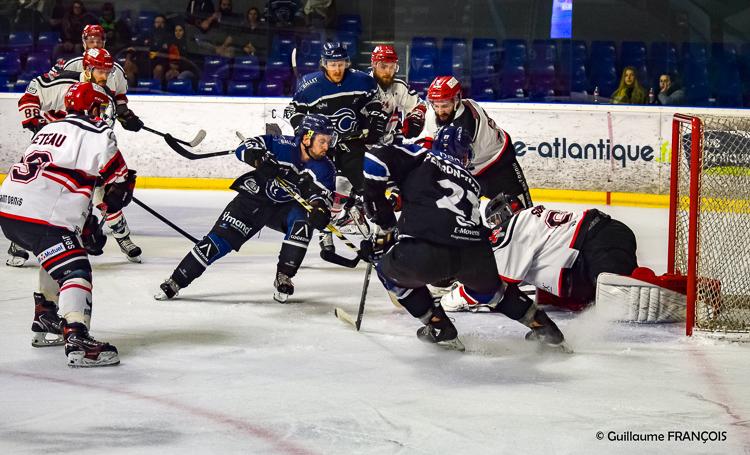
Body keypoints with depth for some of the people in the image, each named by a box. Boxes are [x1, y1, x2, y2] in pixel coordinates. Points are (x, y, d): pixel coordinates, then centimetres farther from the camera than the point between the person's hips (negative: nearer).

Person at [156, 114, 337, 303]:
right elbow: (245, 148, -21)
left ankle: (284, 278, -15)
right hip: (255, 197, -3)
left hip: (286, 206, 3)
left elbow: (322, 194, -16)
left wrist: (319, 209, -39)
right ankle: (176, 281, -3)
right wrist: (260, 158, -42)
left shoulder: (325, 169, -12)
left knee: (303, 221, -29)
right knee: (221, 238, -12)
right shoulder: (284, 146, -23)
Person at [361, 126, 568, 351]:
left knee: (389, 269, 28)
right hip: (476, 254, 5)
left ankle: (439, 327, 24)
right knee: (488, 285, 39)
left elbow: (376, 159, 7)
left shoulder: (422, 157, 20)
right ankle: (541, 324, 38)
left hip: (427, 255, -5)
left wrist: (379, 208, 17)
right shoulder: (471, 182, 33)